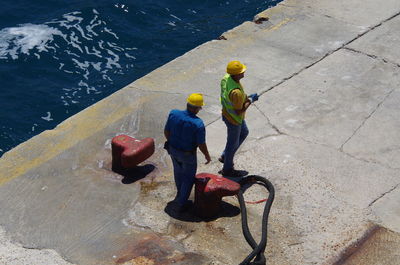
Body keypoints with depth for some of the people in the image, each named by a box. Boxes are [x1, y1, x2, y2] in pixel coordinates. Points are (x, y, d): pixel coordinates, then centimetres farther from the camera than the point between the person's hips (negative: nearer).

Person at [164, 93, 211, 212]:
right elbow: (201, 145, -20)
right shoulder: (198, 124, -31)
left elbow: (166, 131, -4)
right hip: (187, 155, -5)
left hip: (173, 150, 5)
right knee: (188, 177, 20)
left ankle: (180, 193, 54)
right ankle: (182, 203, 29)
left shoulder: (173, 114, -19)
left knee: (178, 171, 31)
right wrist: (207, 156, -1)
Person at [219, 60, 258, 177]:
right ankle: (227, 170, 35)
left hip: (226, 113, 9)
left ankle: (224, 156, 41)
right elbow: (239, 111, -30)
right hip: (234, 120, -9)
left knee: (244, 132, 31)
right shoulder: (236, 92, -40)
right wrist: (250, 100, -19)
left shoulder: (226, 78, -13)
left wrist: (245, 97, 1)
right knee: (233, 143, 13)